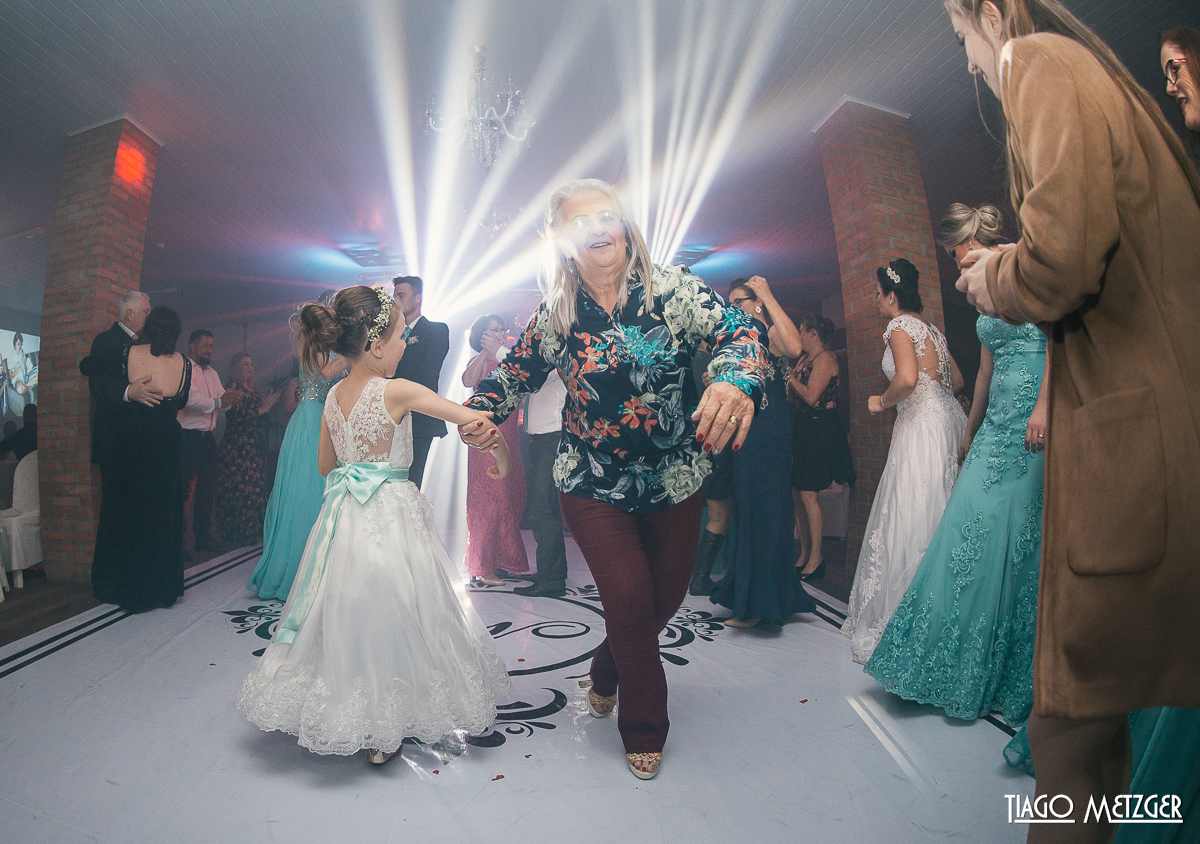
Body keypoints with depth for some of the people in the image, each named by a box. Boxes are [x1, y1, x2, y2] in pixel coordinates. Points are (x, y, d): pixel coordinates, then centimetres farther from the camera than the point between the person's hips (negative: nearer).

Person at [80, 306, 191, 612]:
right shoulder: (184, 364, -4)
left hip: (130, 445, -1)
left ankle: (130, 589, 19)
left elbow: (86, 366, 8)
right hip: (168, 446, 1)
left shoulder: (126, 353, -8)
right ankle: (163, 587, 21)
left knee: (127, 514, 11)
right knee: (164, 515, 13)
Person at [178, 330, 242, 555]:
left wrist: (230, 398, -9)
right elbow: (190, 398, -21)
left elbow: (222, 403, 12)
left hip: (207, 437, 8)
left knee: (207, 489, 12)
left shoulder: (212, 373, 20)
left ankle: (203, 537, 21)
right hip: (188, 437, -8)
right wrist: (218, 402, -18)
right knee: (184, 490, -7)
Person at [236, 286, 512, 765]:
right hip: (391, 516, -7)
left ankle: (349, 717, 35)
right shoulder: (398, 391, -17)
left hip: (343, 515, 7)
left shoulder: (334, 395, 4)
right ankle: (382, 735, 19)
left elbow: (325, 465, 15)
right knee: (388, 616, 7)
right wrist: (501, 459, -3)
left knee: (347, 614, 19)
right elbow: (478, 420, -18)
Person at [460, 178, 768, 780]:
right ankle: (644, 730, 19)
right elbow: (517, 371, 9)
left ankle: (606, 671, 48)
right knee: (629, 595, -9)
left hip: (675, 480, 1)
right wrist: (481, 411, -12)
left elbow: (734, 332, -22)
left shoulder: (672, 290, -9)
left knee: (668, 593, 14)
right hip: (593, 486, -1)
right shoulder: (556, 317, -2)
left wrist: (736, 382, -45)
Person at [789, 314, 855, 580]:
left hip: (820, 429, -9)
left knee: (808, 495, -9)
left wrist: (789, 376, -9)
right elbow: (794, 396, 15)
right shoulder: (804, 358, 17)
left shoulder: (825, 358, -10)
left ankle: (815, 559, -1)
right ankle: (803, 554, 14)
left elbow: (811, 396, -18)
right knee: (796, 492, 7)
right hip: (803, 427, 9)